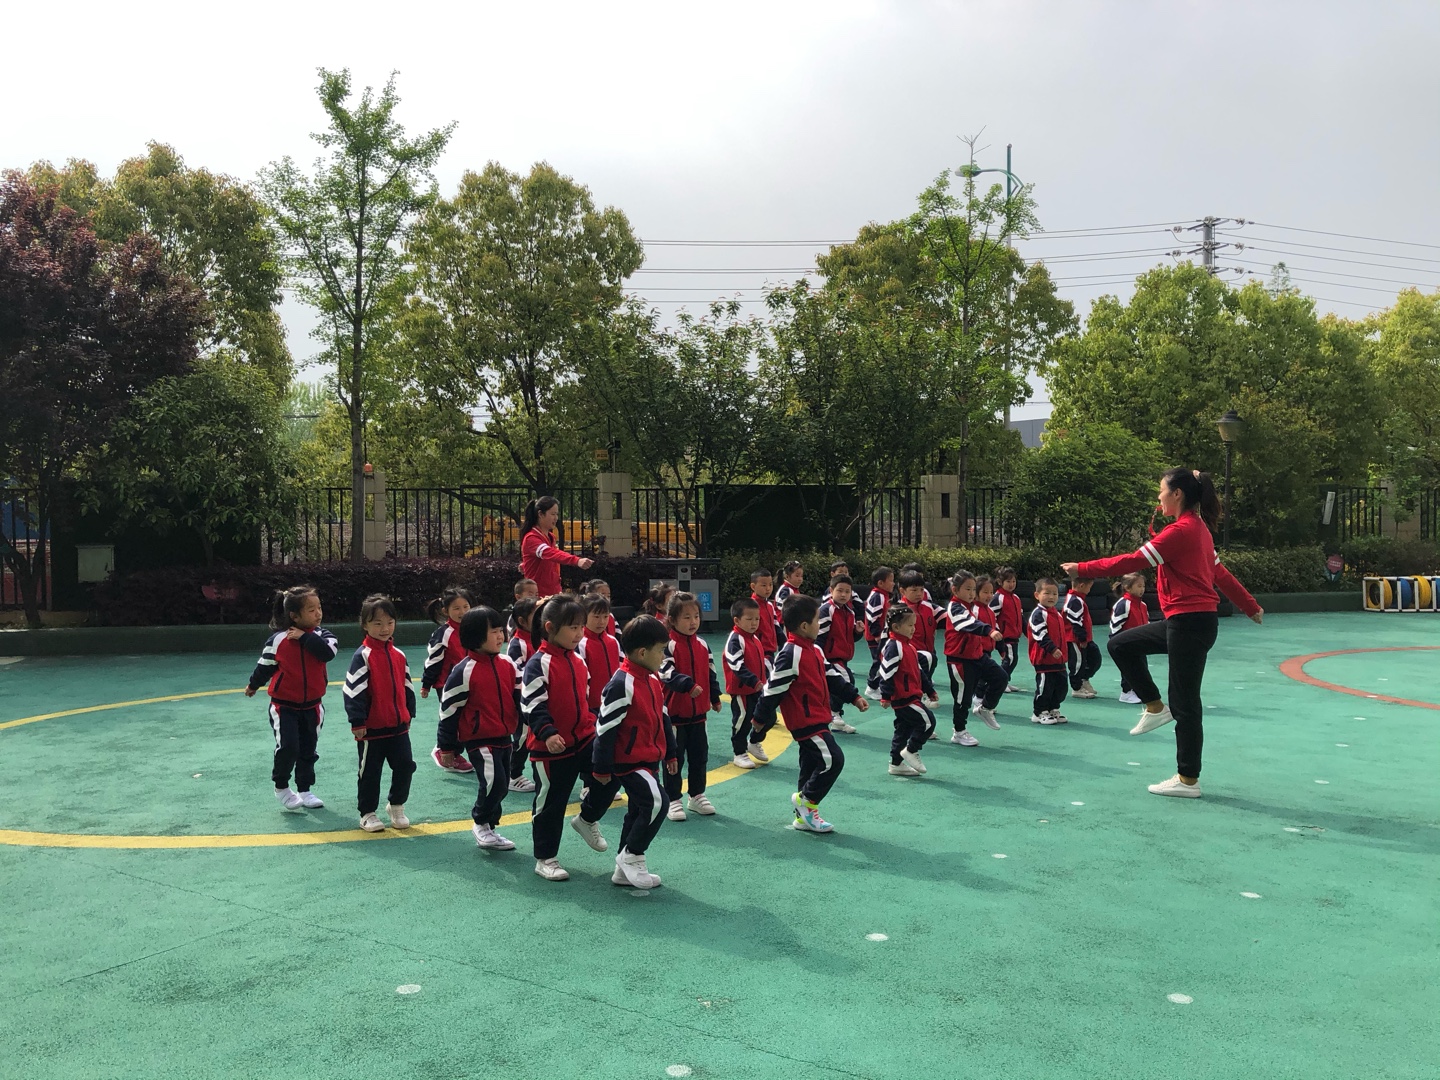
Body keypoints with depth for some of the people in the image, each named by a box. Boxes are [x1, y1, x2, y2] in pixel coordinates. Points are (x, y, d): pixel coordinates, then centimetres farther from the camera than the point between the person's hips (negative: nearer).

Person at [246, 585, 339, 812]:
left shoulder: (320, 635, -7)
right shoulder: (278, 639, -13)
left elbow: (329, 651, -27)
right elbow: (265, 665, 2)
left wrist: (305, 637, -26)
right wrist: (253, 685, 16)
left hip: (312, 706, 3)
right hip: (284, 706, -3)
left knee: (308, 750, 12)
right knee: (288, 747, -12)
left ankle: (305, 791, 27)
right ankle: (281, 788, 12)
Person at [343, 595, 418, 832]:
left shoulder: (398, 655, 6)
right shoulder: (363, 656, -13)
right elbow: (353, 690, -15)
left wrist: (408, 715, 17)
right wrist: (357, 723, -14)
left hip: (399, 726, 5)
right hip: (371, 728, -5)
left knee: (405, 766, 5)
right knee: (370, 772, 7)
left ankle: (396, 806, 25)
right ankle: (367, 814, 23)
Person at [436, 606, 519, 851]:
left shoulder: (507, 665, 3)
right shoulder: (465, 671, -15)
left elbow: (518, 700, 14)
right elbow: (449, 708, -9)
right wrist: (446, 747, -5)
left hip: (504, 738, 7)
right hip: (478, 740, -7)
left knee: (501, 786, 12)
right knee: (494, 783, -17)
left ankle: (488, 829, 30)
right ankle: (480, 824, 8)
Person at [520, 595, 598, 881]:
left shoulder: (577, 660, 8)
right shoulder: (539, 663, -15)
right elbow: (532, 705, -19)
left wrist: (594, 723, 19)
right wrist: (547, 733, -28)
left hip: (583, 739, 6)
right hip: (550, 747, -6)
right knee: (550, 803, 5)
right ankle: (545, 859, 19)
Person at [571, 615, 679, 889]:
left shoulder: (652, 680, 6)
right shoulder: (621, 685, -22)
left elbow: (662, 718, 18)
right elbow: (606, 728, -20)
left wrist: (670, 753, 22)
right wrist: (601, 768, -16)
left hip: (650, 760, 9)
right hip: (627, 761, -9)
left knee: (638, 813, 15)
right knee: (656, 803, -20)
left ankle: (625, 870, 27)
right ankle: (631, 857, -2)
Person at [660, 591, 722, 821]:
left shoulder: (702, 644, 7)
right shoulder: (668, 645, -15)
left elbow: (710, 672, 15)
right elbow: (666, 673, -27)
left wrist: (715, 697, 17)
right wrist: (688, 685, -38)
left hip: (698, 711, 7)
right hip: (674, 712, -6)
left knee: (699, 755, 15)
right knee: (674, 757, 3)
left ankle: (697, 796, 29)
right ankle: (673, 800, 13)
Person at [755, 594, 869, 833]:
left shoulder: (814, 650, 11)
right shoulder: (791, 655, -21)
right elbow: (774, 688, -17)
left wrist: (854, 697, 24)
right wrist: (762, 718, -11)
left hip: (818, 720, 10)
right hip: (804, 722, -10)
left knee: (812, 767, 14)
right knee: (832, 760, -13)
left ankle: (804, 816, 24)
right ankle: (806, 800, 3)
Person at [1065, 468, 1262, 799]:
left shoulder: (1181, 530, -16)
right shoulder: (1198, 528, 12)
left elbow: (1134, 561, -18)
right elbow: (1221, 573, 19)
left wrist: (1082, 569, -11)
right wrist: (1251, 607, 26)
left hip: (1190, 624, -10)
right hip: (1185, 622, 10)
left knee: (1184, 703, -1)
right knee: (1121, 644, 13)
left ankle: (1188, 781, 8)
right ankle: (1156, 708, 17)